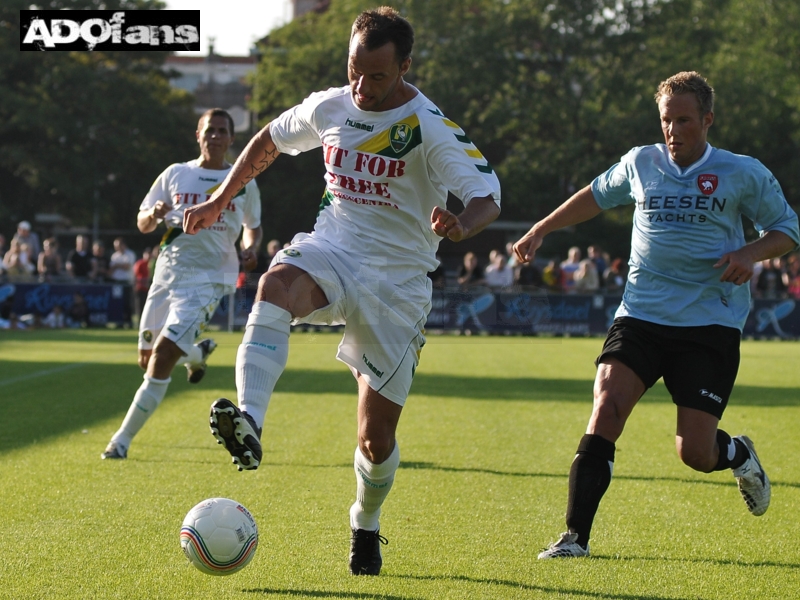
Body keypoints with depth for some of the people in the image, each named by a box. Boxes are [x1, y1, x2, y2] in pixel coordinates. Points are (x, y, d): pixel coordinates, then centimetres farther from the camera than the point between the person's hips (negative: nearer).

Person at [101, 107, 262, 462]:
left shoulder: (243, 183, 4)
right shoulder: (175, 175, 7)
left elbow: (253, 227, 20)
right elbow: (142, 224, 11)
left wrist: (250, 249, -2)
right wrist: (155, 214, -12)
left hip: (207, 280, -4)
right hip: (168, 273, 4)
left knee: (162, 357, -17)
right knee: (148, 359, 11)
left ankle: (122, 439, -10)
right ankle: (196, 353, 46)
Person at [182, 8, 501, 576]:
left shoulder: (431, 129, -14)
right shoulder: (328, 107, 1)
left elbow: (488, 197, -23)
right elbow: (269, 140, 21)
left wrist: (461, 225, -46)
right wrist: (219, 201, 21)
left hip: (397, 282, -2)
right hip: (332, 249, 3)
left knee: (377, 437, 0)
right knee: (276, 285, -37)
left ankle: (366, 526, 31)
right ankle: (249, 424, -54)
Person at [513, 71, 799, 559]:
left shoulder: (744, 174, 0)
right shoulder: (640, 163, 8)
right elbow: (597, 196, 28)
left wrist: (751, 254, -10)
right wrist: (541, 229, 28)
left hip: (710, 325, -2)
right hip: (641, 317, 2)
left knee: (696, 453, -8)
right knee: (606, 409, -21)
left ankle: (739, 455, 32)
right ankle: (576, 536, -16)